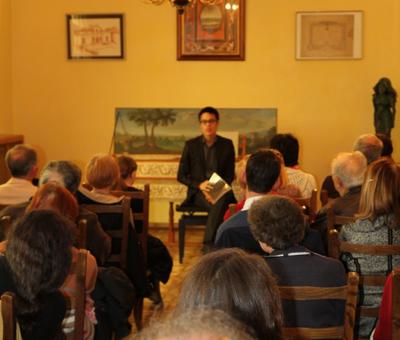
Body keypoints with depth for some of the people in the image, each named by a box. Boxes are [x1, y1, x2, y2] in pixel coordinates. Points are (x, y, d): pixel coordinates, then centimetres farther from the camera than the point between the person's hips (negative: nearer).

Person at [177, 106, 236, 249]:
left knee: (220, 202, -36)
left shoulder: (227, 145, 8)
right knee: (218, 206, -34)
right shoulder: (191, 145, 5)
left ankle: (208, 246, -36)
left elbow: (230, 175, 6)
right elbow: (181, 176, 5)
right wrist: (199, 185, -13)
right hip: (198, 192, -1)